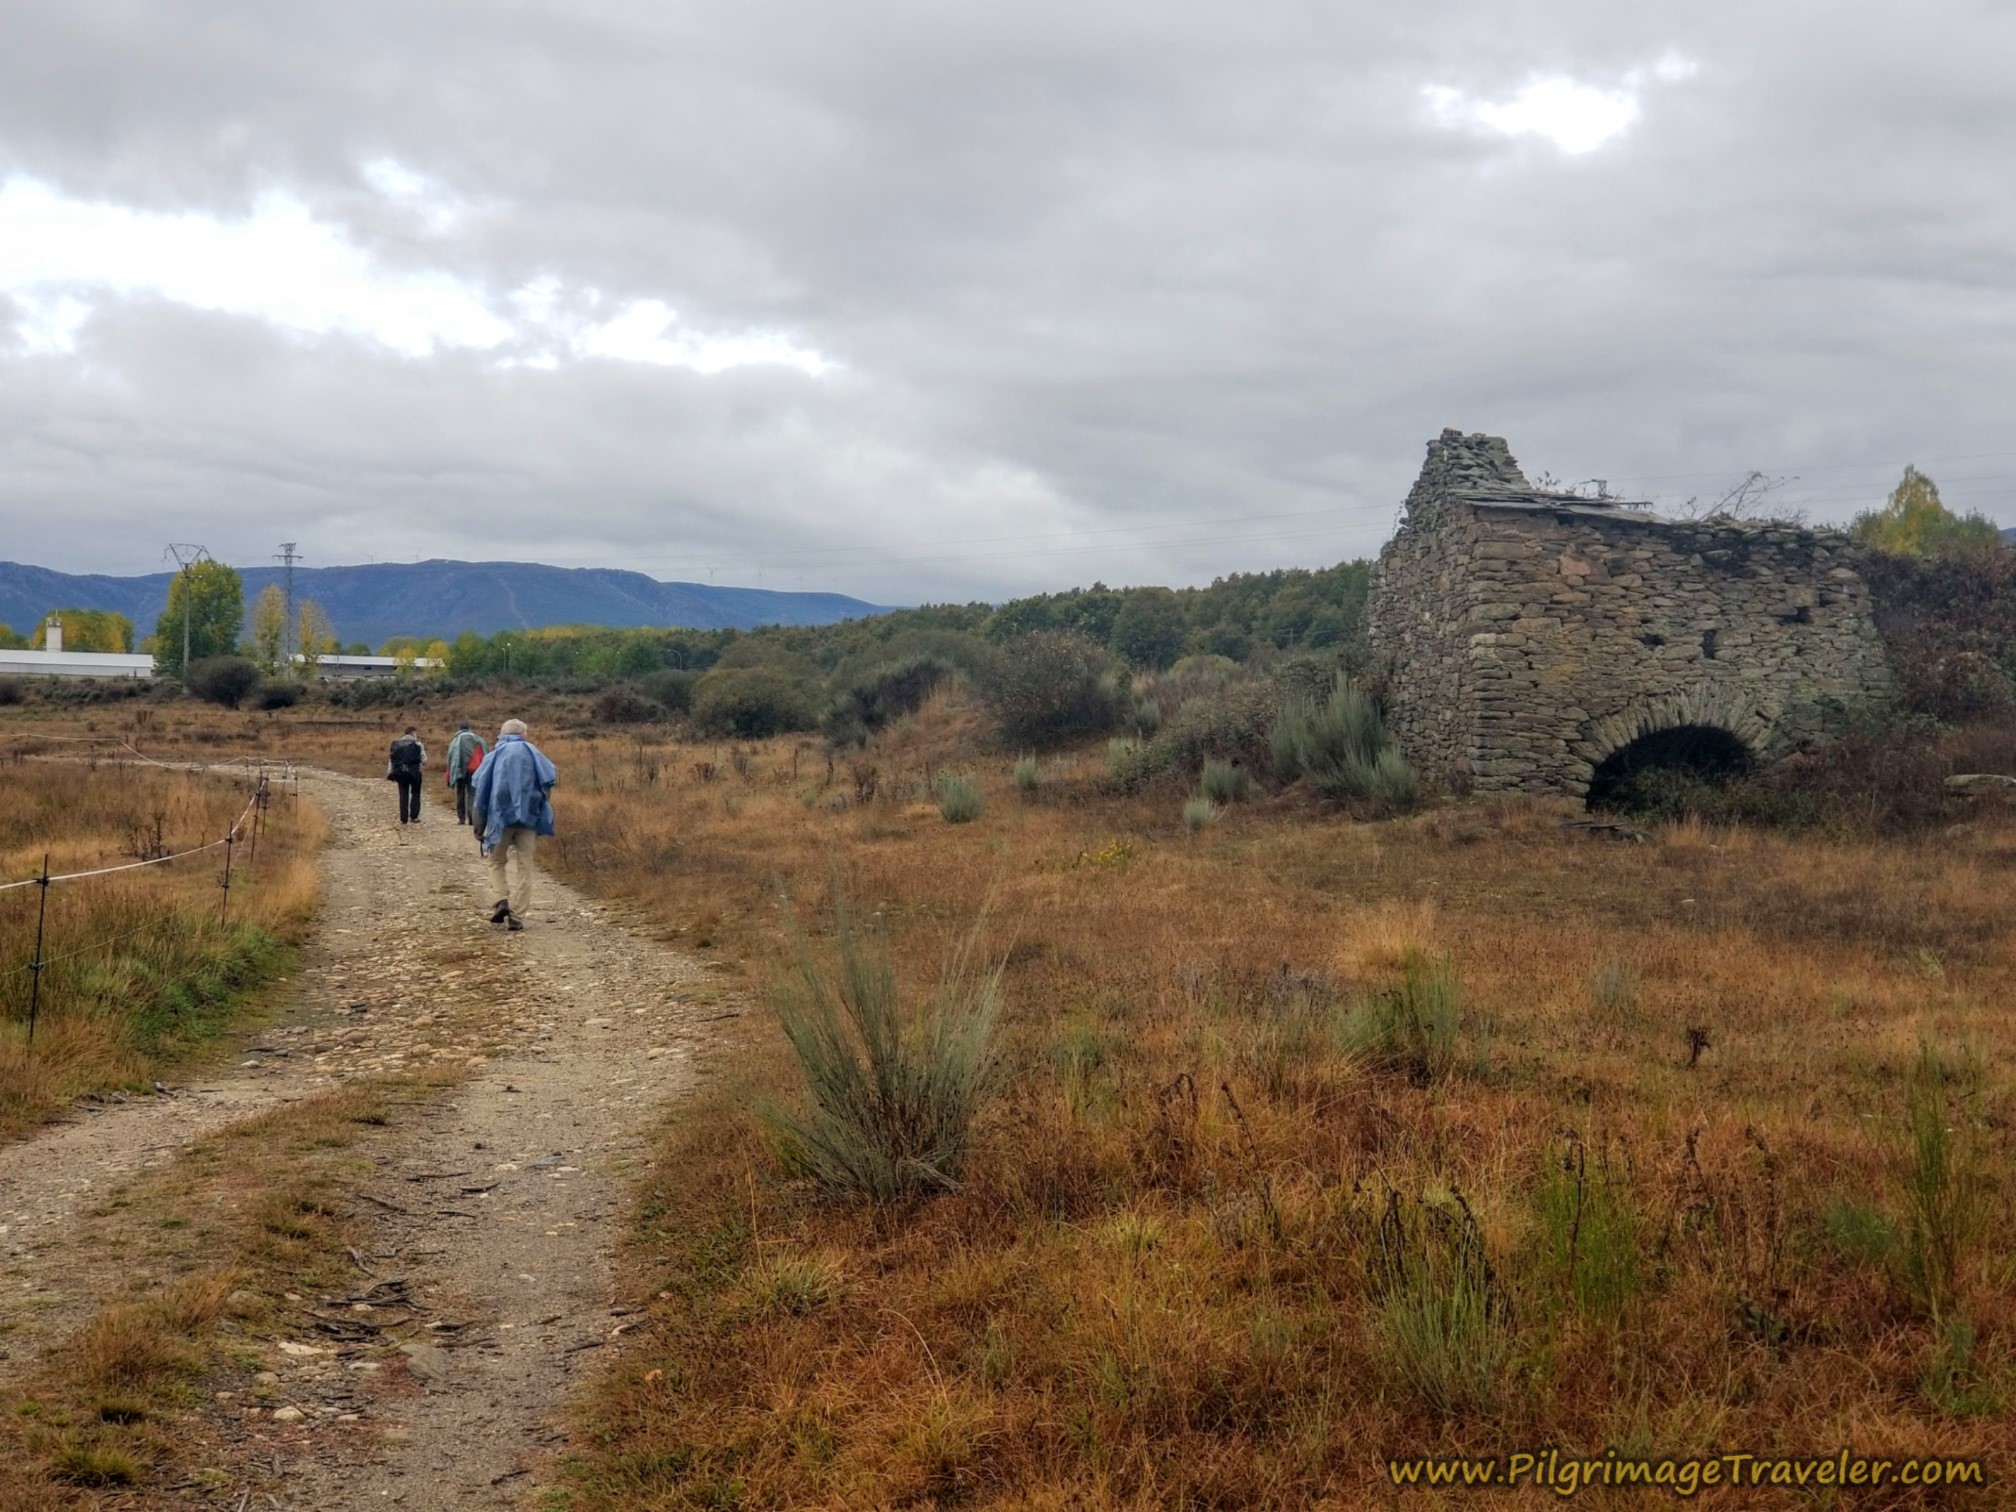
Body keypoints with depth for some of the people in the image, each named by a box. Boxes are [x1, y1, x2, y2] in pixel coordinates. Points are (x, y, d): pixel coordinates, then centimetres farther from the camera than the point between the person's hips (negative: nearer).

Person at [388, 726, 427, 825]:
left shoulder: (396, 744, 7)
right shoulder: (417, 744, -5)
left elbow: (391, 760, 8)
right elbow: (424, 760, -5)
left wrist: (389, 773, 13)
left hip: (400, 772, 3)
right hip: (414, 772, -3)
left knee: (403, 795, 10)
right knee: (415, 794, 13)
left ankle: (403, 818, 7)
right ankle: (413, 816, 7)